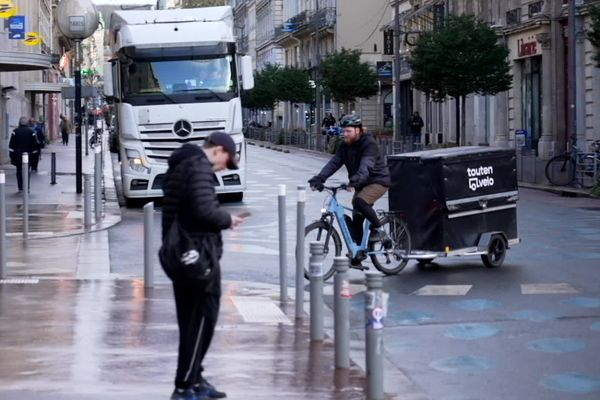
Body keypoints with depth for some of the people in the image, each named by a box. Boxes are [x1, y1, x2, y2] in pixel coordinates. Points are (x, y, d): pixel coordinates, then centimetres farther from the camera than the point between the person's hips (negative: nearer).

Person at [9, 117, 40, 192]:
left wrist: (11, 154, 2)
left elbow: (11, 144, -3)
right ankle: (26, 187, 2)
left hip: (17, 155, 0)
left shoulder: (15, 131, -3)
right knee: (27, 171, 7)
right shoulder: (31, 132, -1)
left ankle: (20, 188, 3)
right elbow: (34, 144, 1)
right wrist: (34, 154, 8)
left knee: (19, 171, 5)